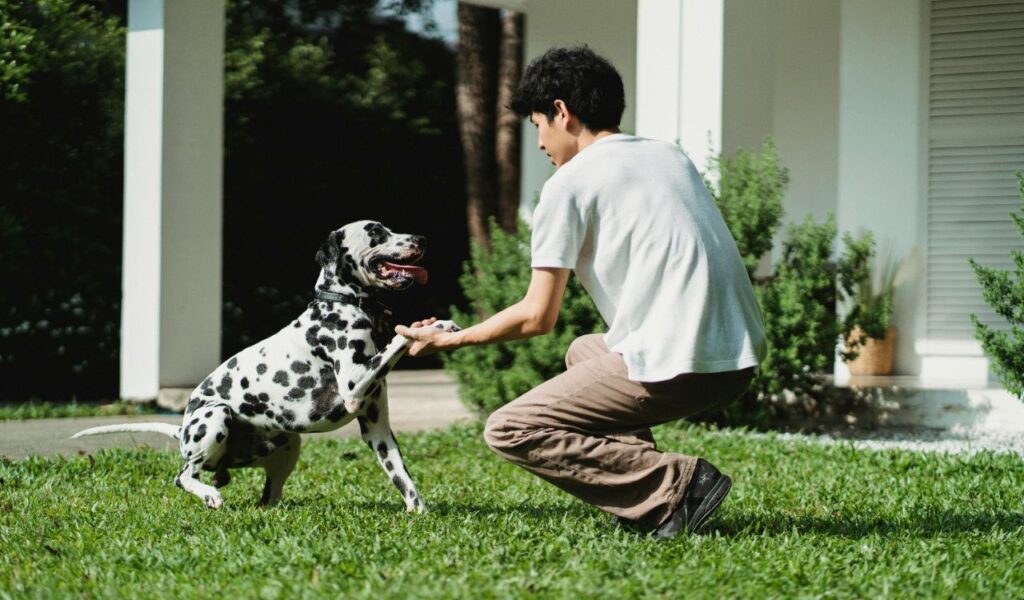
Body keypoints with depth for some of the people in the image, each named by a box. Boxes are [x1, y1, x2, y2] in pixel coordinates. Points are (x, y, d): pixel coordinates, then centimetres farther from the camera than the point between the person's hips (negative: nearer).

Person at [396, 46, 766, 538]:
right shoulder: (670, 156, 19)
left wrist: (448, 340, 13)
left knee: (509, 432, -1)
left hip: (677, 369, -8)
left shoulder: (570, 182, -2)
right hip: (742, 360, 8)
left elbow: (537, 317, -2)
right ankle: (644, 496, 14)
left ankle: (675, 485, -10)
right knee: (584, 351, 33)